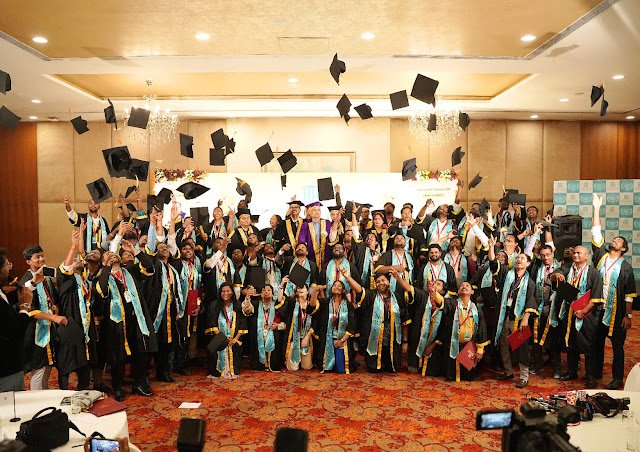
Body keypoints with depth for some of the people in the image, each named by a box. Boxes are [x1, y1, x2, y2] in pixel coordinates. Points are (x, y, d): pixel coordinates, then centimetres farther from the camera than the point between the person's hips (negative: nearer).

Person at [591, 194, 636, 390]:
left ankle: (617, 379, 17)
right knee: (597, 343, 14)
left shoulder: (625, 267, -4)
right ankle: (596, 373, 28)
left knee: (617, 346, 7)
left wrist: (628, 316, -8)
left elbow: (630, 295, -4)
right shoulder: (601, 256, 3)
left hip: (616, 313, -3)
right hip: (597, 309, 3)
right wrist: (596, 208, -5)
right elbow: (596, 233, -2)